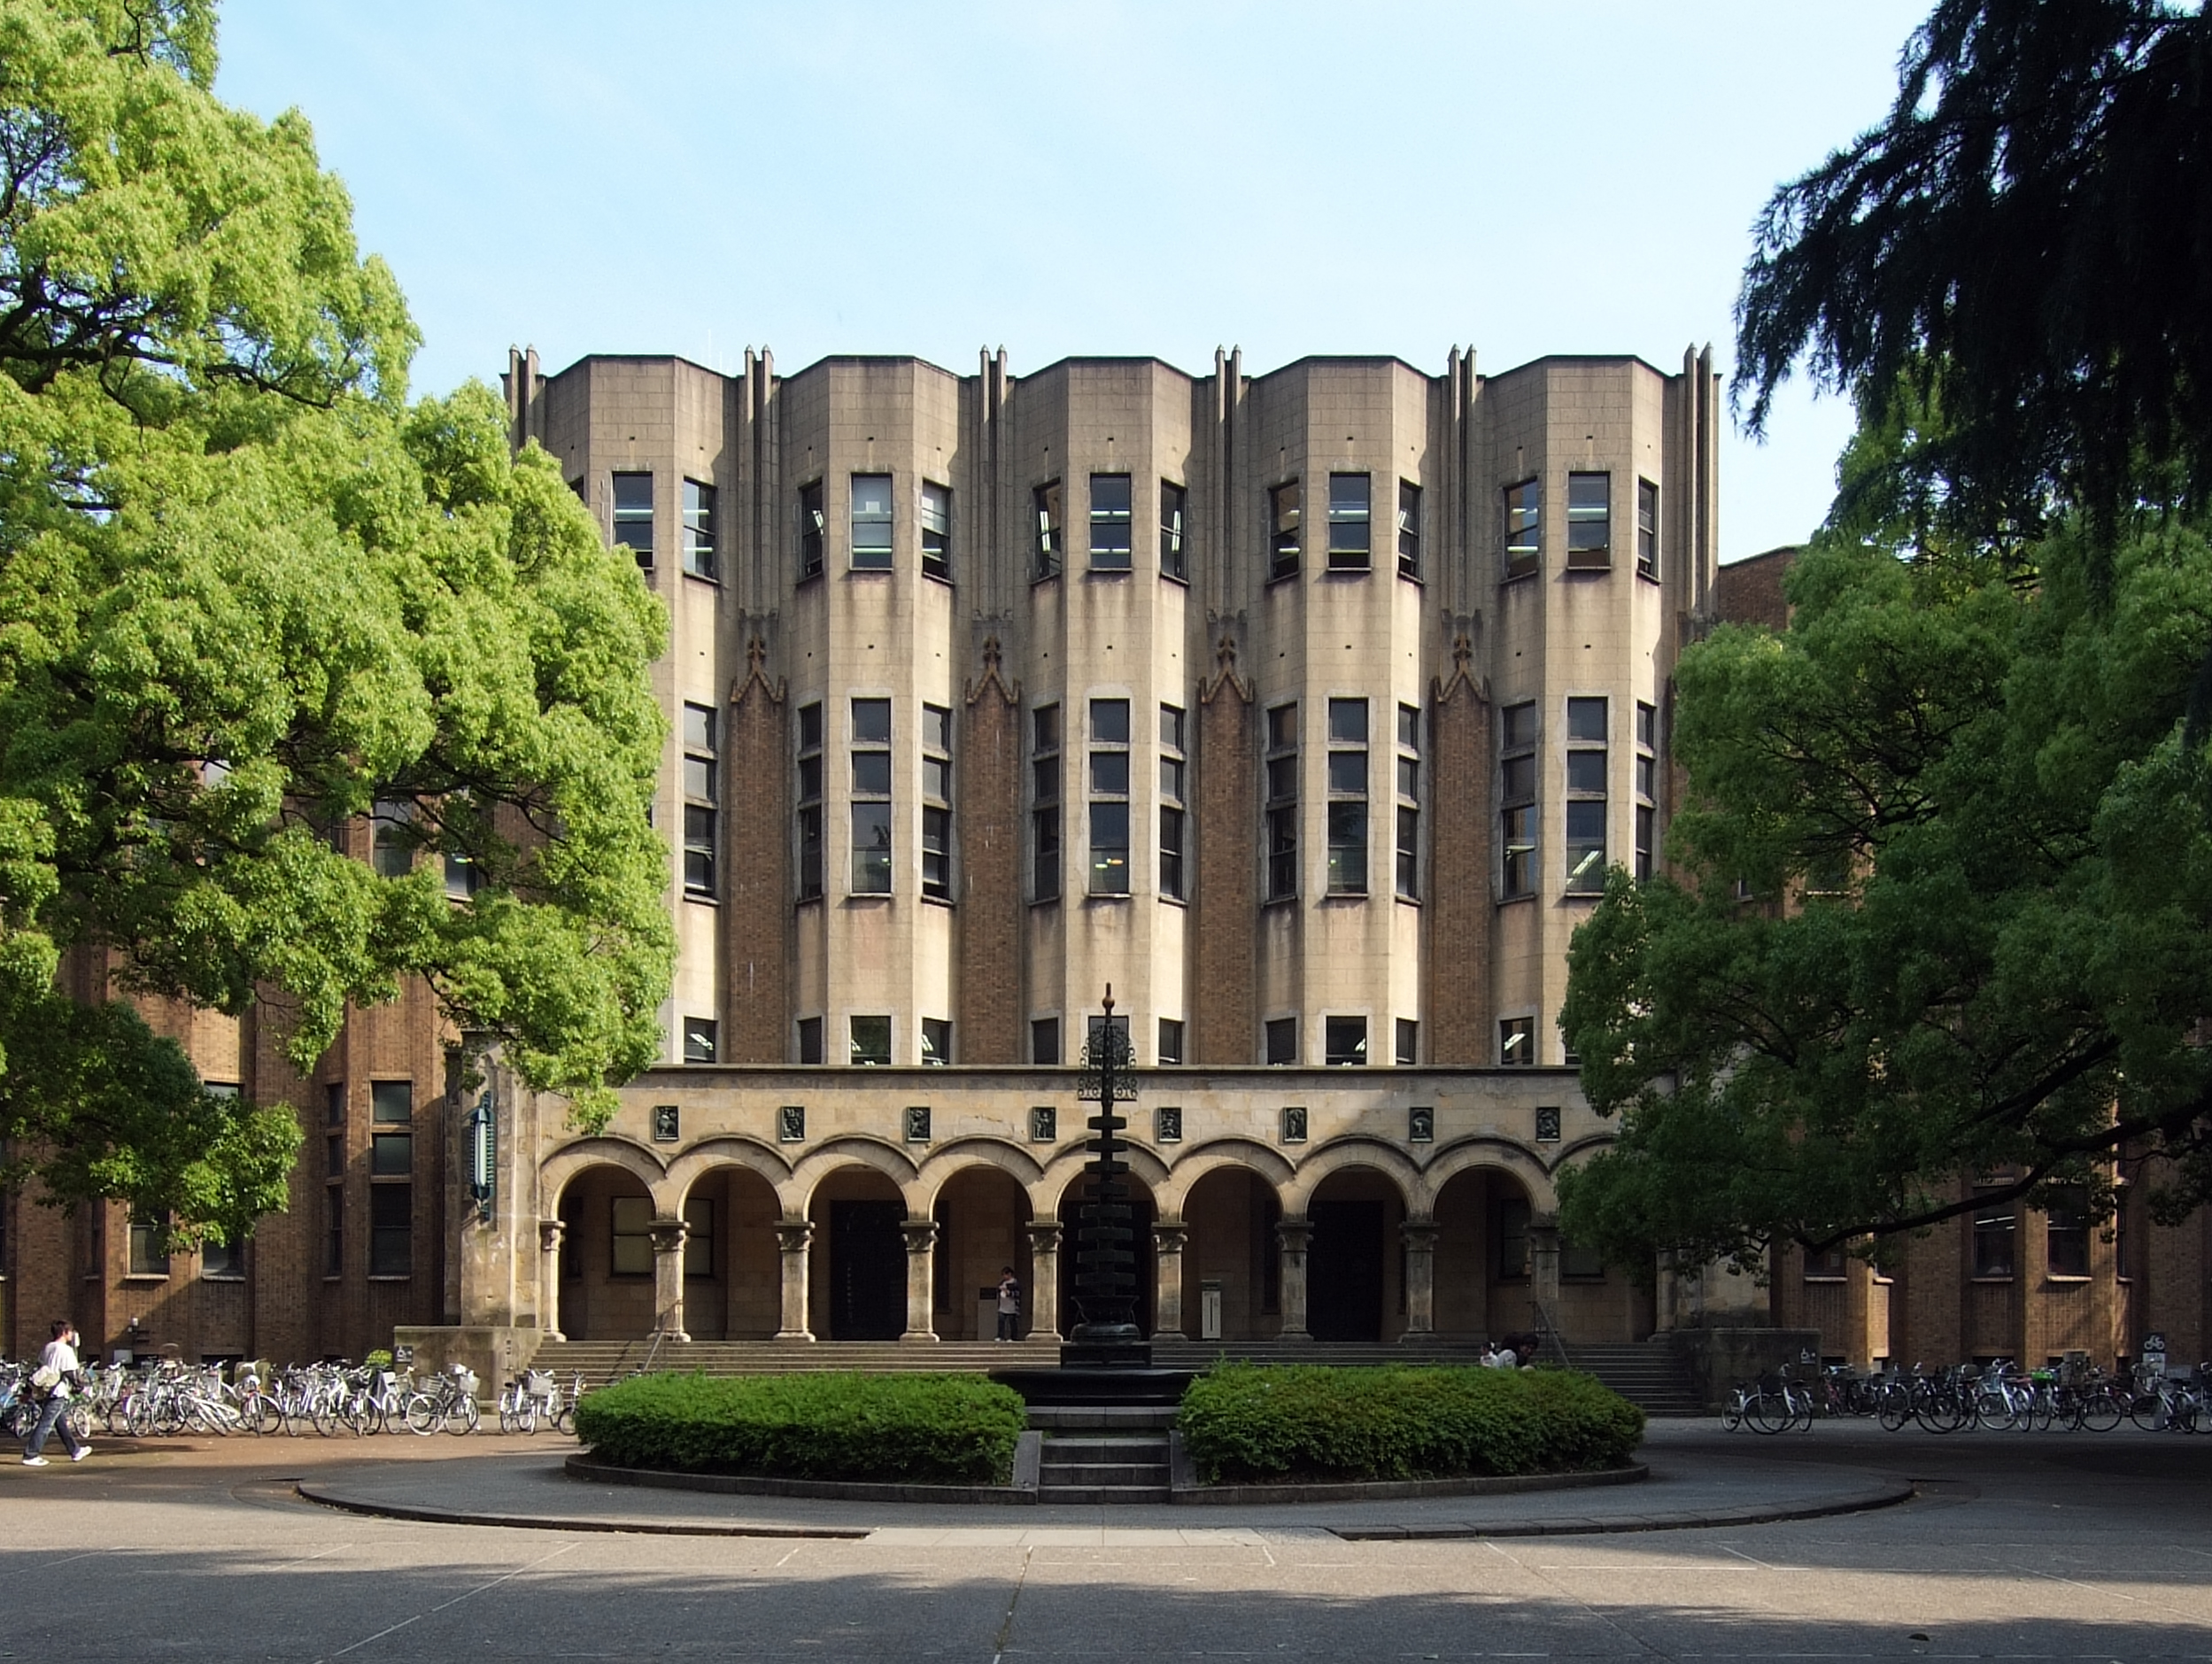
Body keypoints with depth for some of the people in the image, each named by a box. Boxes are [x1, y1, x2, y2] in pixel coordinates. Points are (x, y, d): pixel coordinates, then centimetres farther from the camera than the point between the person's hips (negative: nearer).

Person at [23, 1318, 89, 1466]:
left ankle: (75, 1451, 27)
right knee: (45, 1425, -6)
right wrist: (78, 1384, -1)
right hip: (58, 1393, -9)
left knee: (62, 1423, 16)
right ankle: (30, 1455, -6)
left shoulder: (48, 1347, 10)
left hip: (47, 1391, 9)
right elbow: (70, 1373, -16)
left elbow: (40, 1367, 15)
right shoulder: (66, 1350, -13)